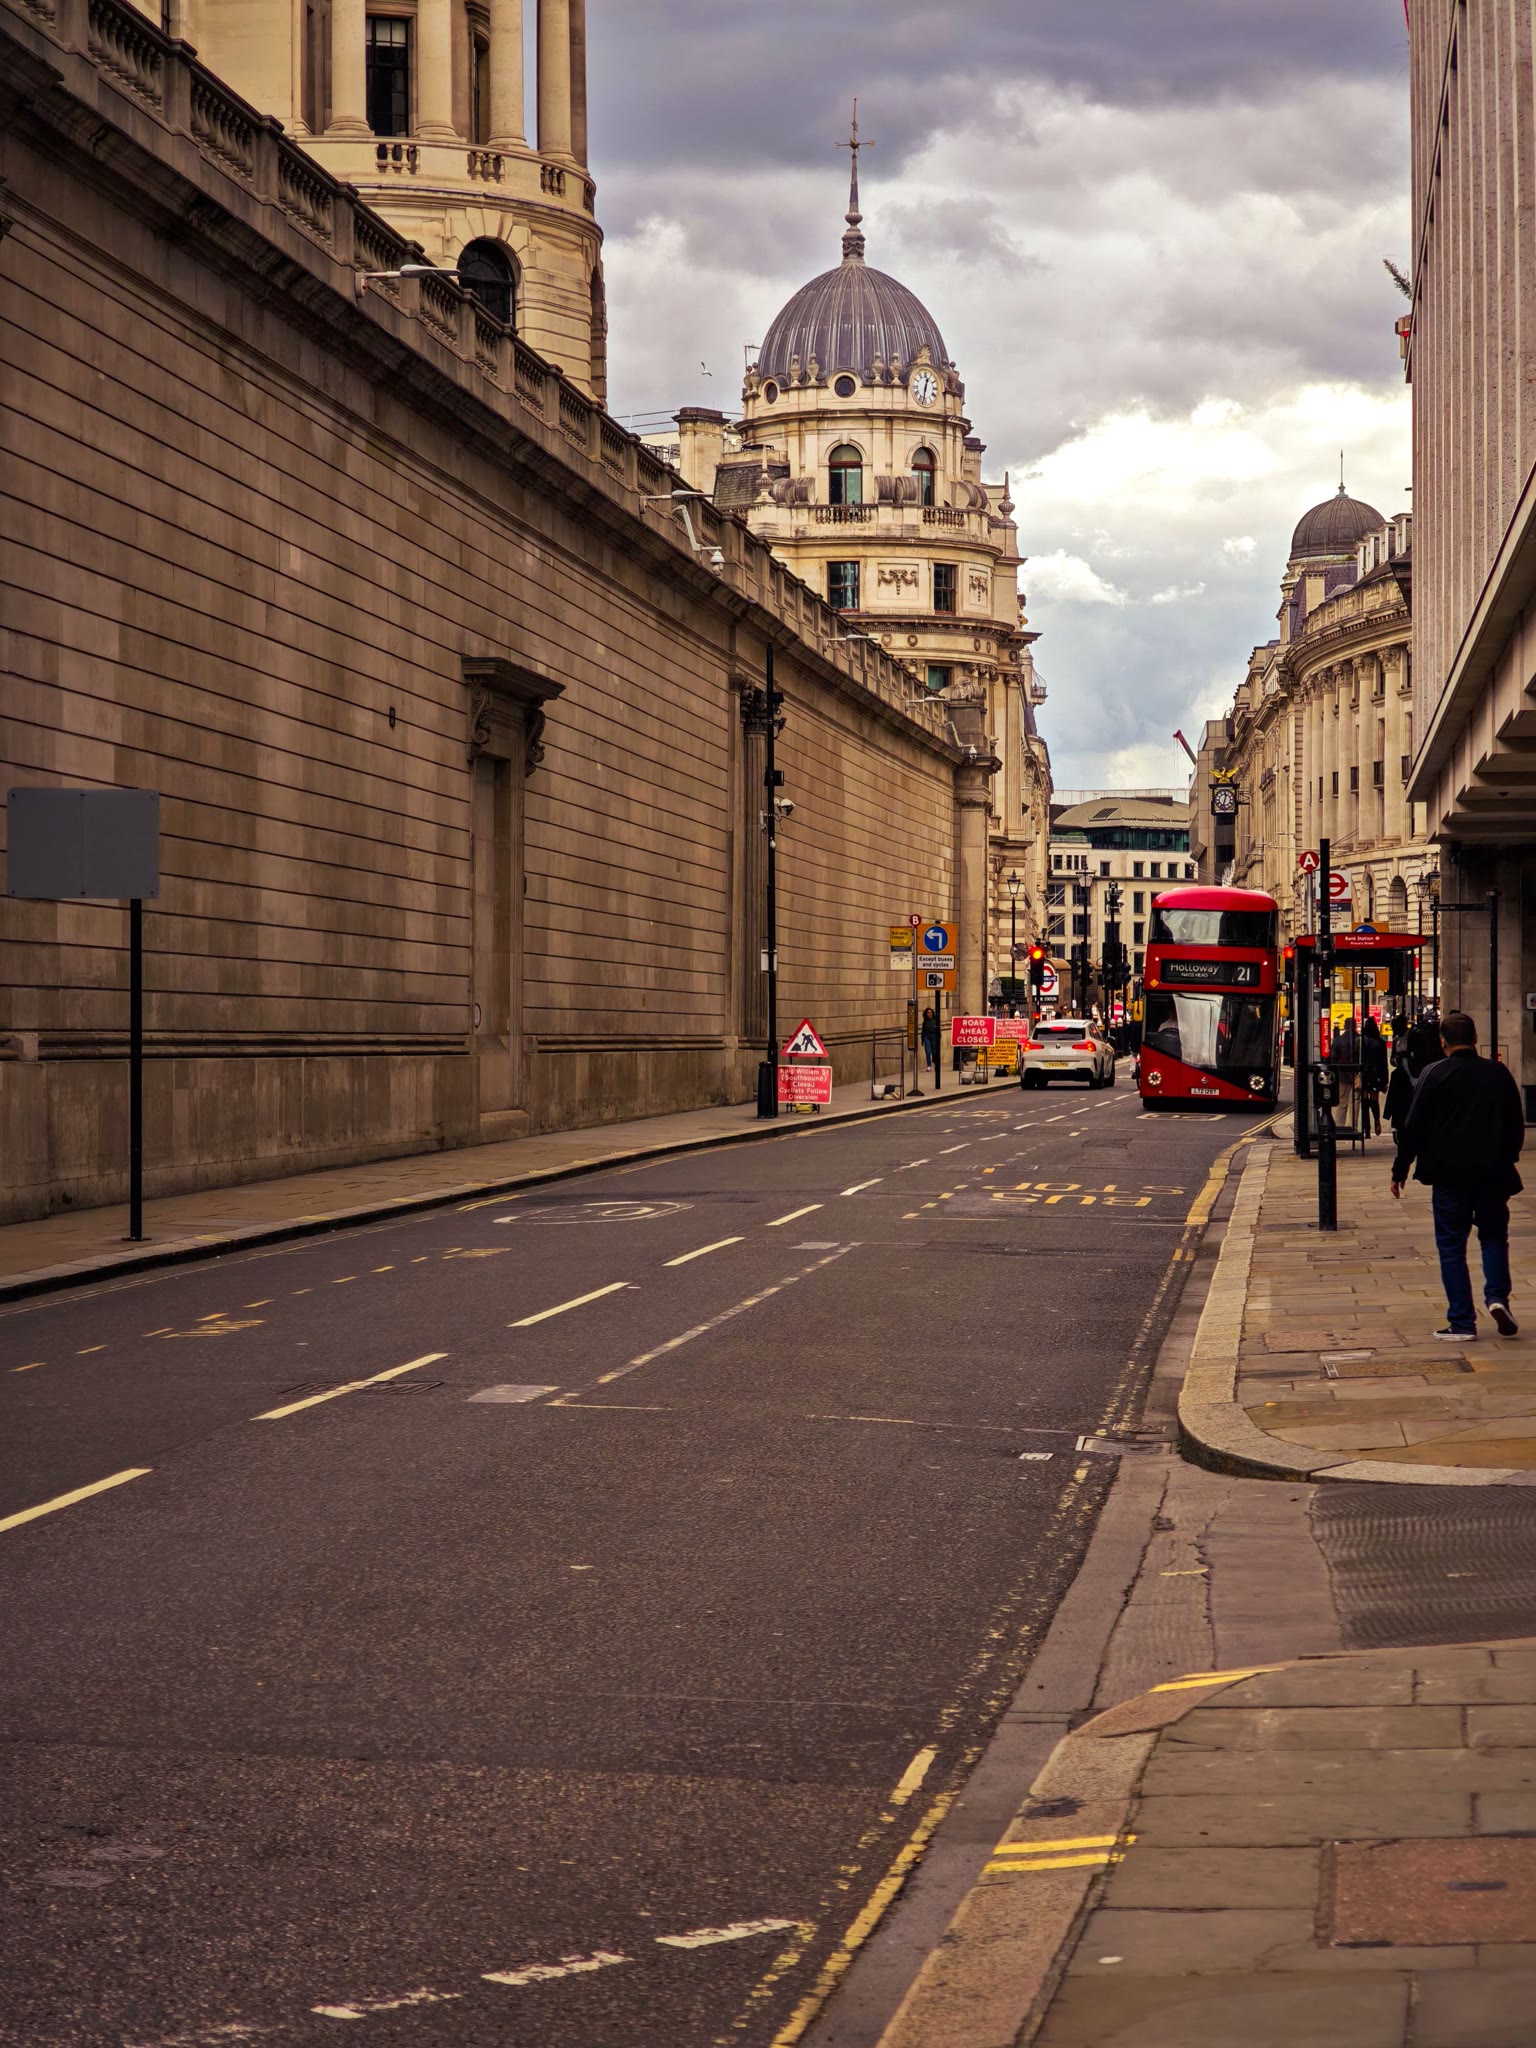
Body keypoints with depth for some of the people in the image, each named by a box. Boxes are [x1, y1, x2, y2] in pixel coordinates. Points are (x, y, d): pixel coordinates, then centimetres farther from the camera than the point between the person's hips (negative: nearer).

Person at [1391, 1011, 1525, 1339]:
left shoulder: (1434, 1075, -7)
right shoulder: (1498, 1074, 3)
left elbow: (1413, 1128, -6)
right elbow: (1516, 1126, 11)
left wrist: (1399, 1171, 2)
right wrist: (1506, 1159, 25)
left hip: (1448, 1175, -3)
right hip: (1493, 1173, 3)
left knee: (1451, 1246, 4)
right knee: (1494, 1235, 18)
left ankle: (1462, 1321, 0)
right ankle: (1497, 1296, -5)